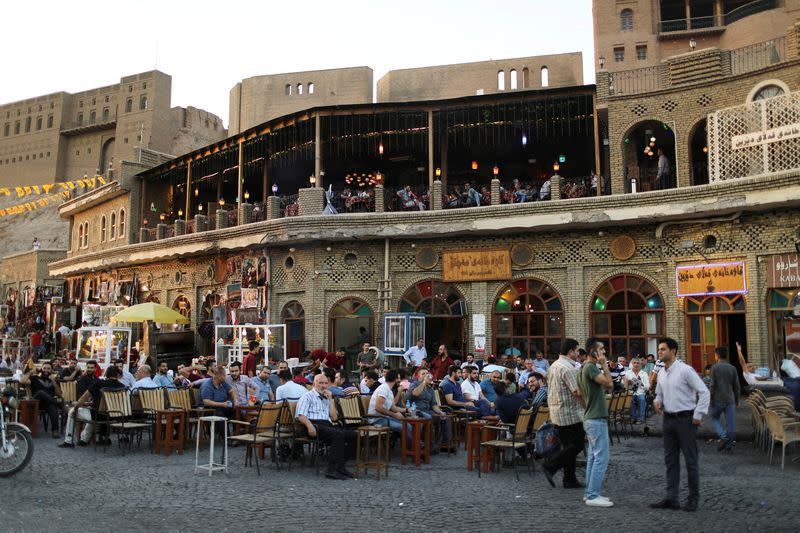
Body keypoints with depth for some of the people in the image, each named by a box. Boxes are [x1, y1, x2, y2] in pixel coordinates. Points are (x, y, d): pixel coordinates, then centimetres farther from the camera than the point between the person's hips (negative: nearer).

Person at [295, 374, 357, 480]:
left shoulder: (326, 398, 29)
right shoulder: (308, 396, 10)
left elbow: (334, 417, 17)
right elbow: (301, 415, -5)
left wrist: (330, 399, 12)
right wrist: (310, 426, -24)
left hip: (328, 425, 7)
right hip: (315, 424, -7)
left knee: (353, 435, -16)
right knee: (339, 434, -33)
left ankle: (340, 467, -14)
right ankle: (333, 470, -32)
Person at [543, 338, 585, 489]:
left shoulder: (554, 365, 13)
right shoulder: (568, 368, -18)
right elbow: (577, 392, -22)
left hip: (556, 412, 10)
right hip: (569, 412, -10)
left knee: (568, 446, 13)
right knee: (576, 445, -2)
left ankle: (570, 479, 15)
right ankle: (550, 465, -5)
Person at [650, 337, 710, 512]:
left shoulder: (685, 370, -13)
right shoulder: (661, 373, 9)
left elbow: (704, 392, -13)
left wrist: (698, 415, -14)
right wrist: (657, 401, 1)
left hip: (685, 419, -7)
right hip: (668, 419, 7)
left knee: (691, 460, 2)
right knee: (670, 460, 9)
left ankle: (693, 498, 13)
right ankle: (671, 498, 14)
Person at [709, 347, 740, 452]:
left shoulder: (715, 367, -9)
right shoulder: (732, 368, 4)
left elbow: (712, 385, -11)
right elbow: (737, 386, 8)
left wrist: (711, 399, -3)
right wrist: (736, 399, 20)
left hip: (718, 399, -3)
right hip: (730, 400, 4)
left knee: (714, 418, 14)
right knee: (731, 422, 8)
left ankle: (723, 436, -6)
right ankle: (729, 444, 12)